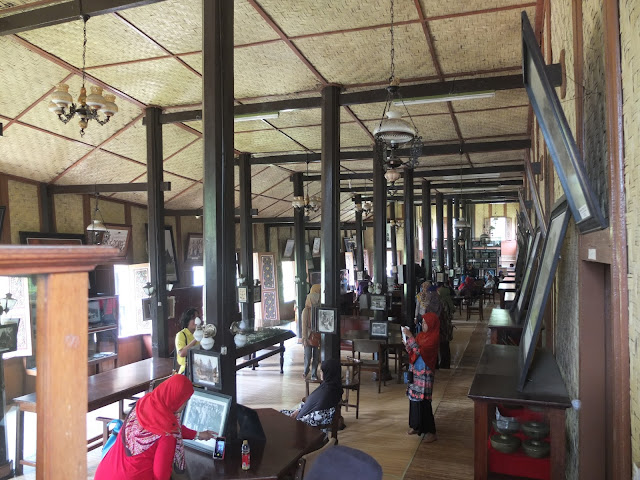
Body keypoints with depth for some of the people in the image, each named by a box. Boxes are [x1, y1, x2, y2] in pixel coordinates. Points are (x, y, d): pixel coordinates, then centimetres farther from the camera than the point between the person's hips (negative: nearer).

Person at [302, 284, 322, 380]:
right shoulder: (306, 310, -9)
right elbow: (304, 325, -9)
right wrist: (304, 338, -12)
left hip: (318, 336, 3)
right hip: (309, 336, -3)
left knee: (316, 357, 8)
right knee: (308, 356, 3)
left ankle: (314, 374, 20)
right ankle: (306, 371, 27)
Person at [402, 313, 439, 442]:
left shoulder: (433, 338, -15)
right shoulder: (421, 335, 9)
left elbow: (419, 351, -25)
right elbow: (412, 351, 12)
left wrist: (410, 337, -26)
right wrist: (406, 342, -5)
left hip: (424, 373, -8)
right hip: (415, 370, 8)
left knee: (423, 400, -6)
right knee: (414, 398, 14)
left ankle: (430, 431, 3)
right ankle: (416, 426, 28)